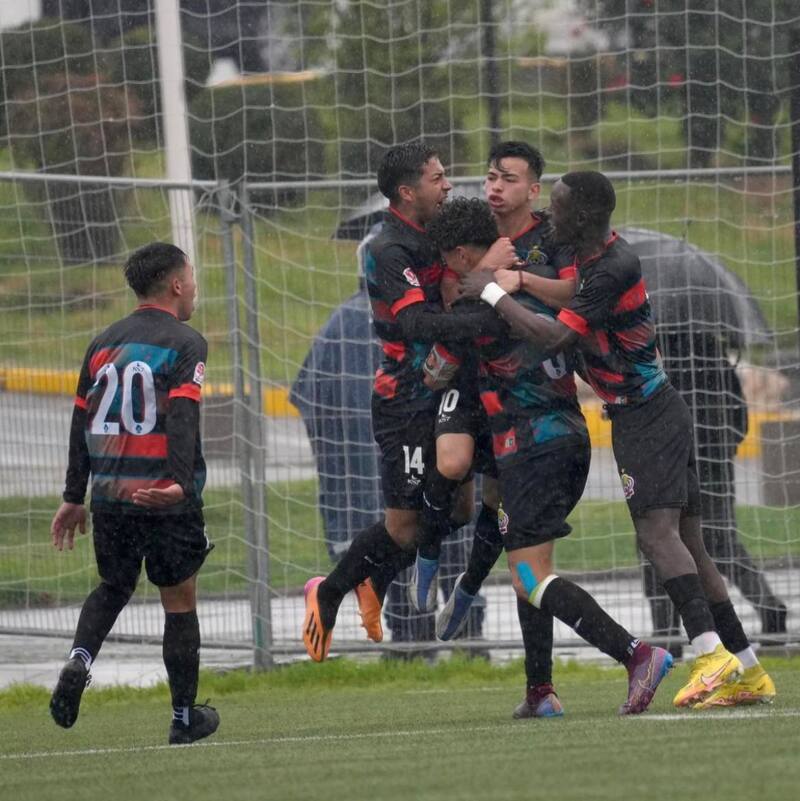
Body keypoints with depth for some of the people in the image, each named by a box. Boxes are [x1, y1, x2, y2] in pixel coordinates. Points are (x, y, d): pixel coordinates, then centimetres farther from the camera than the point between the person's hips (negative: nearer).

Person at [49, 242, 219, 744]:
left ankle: (79, 660, -5)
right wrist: (181, 482, -30)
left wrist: (75, 497, 19)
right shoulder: (186, 343, -5)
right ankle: (185, 716, 13)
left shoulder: (104, 343, 13)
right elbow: (183, 416, -20)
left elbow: (81, 422, 14)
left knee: (113, 587, 23)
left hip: (108, 496, 5)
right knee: (179, 601, 7)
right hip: (164, 500, -5)